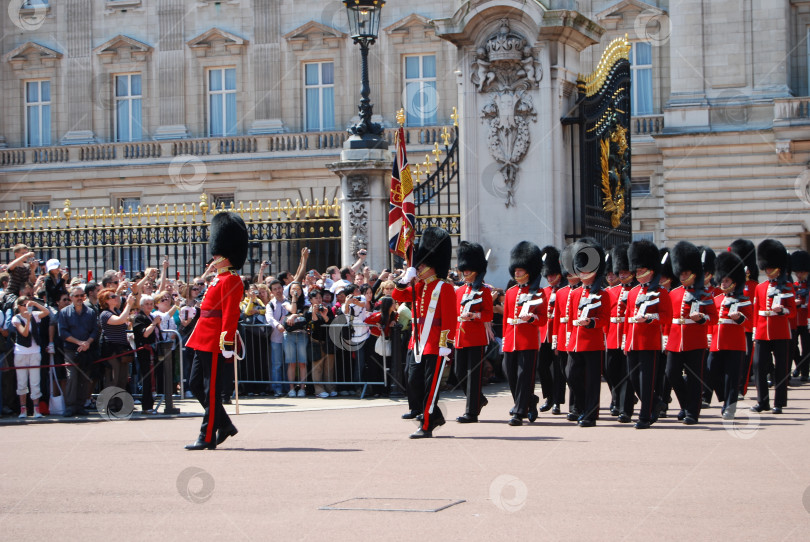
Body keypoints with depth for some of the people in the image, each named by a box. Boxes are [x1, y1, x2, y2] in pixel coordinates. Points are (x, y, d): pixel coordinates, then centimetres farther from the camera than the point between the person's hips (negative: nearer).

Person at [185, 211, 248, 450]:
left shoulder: (230, 281, -12)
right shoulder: (219, 280, 18)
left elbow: (231, 315, -19)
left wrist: (227, 344, -24)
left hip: (216, 344, -10)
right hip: (204, 342, 10)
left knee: (211, 390, -4)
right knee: (196, 385, 13)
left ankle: (207, 437, 1)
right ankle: (224, 425, 21)